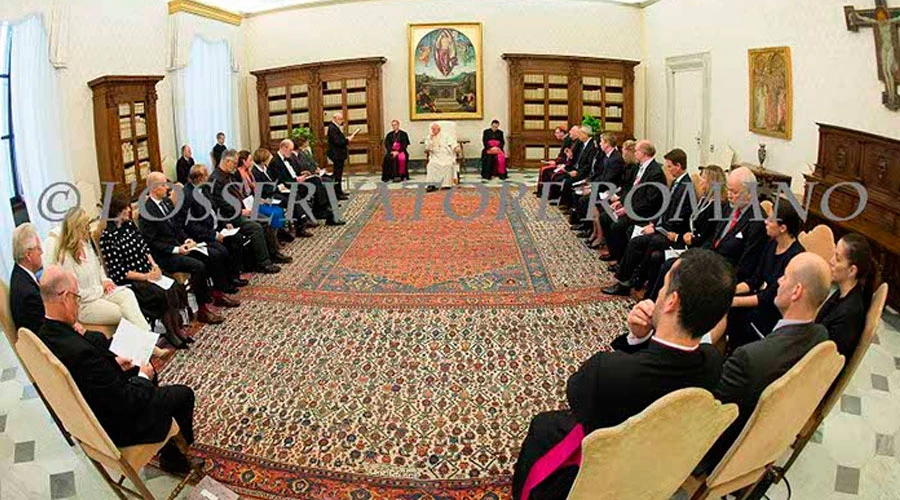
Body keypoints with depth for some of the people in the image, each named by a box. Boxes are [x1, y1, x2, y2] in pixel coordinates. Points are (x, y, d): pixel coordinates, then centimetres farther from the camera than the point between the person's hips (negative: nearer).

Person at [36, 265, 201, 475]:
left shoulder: (44, 336, -11)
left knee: (147, 373, 27)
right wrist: (143, 377, -11)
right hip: (114, 428, -9)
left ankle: (169, 452, 37)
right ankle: (173, 457, 31)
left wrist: (114, 363, 0)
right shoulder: (80, 351, -38)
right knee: (183, 395, 5)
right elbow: (124, 402, -28)